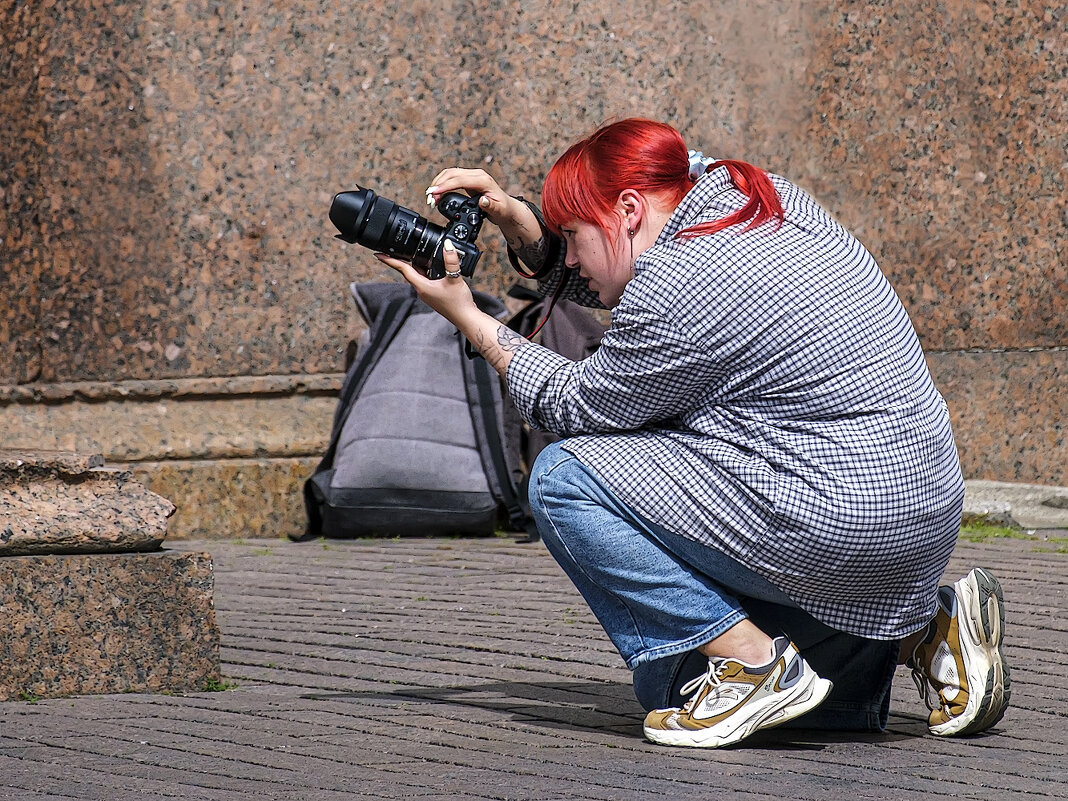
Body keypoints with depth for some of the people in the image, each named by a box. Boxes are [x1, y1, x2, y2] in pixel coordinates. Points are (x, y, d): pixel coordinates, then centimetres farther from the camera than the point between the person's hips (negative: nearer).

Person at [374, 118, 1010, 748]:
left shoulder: (675, 292, -19)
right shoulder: (759, 196, 9)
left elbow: (576, 407, -4)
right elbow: (597, 280, 23)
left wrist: (467, 316, 3)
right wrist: (513, 217, 9)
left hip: (835, 524, -10)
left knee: (564, 479, -8)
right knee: (668, 685, 22)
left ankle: (755, 662, -9)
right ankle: (928, 624, 13)